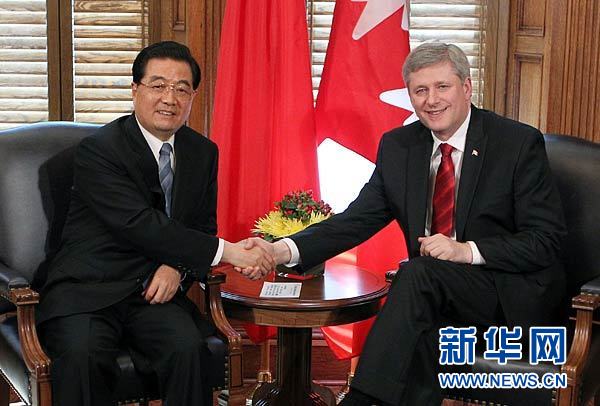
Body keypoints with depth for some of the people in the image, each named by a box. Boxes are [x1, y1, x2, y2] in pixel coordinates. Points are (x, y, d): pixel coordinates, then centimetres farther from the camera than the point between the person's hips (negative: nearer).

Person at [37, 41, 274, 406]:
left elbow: (204, 226, 16)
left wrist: (178, 268, -8)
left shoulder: (204, 152, 10)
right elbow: (141, 225, -20)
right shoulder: (99, 150, -10)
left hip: (155, 292, 4)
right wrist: (227, 251, -23)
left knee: (188, 348, -27)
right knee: (82, 355, -33)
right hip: (88, 293, -4)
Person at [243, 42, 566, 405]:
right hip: (438, 295, 4)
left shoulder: (519, 143, -8)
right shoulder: (397, 146, 6)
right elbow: (358, 219, 1)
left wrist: (467, 251, -24)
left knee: (419, 272, -30)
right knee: (423, 329, -31)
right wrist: (283, 251, -15)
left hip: (515, 295, -4)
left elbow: (546, 241, -9)